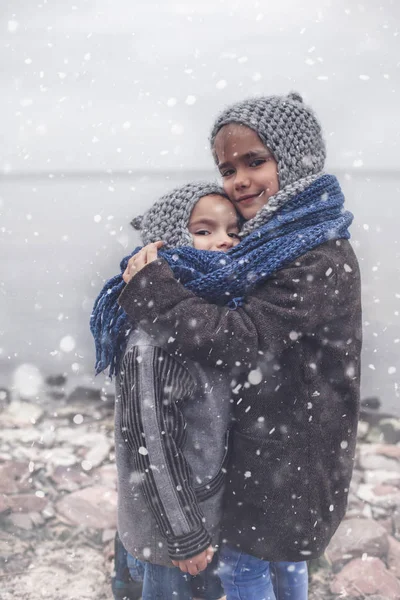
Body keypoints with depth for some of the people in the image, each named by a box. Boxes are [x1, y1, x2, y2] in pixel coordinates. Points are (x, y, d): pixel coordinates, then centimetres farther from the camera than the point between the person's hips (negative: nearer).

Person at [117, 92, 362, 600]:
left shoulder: (320, 259, -26)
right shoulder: (276, 239, 4)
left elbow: (238, 341, -30)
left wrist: (148, 286, -25)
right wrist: (152, 276, -10)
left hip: (284, 449, -9)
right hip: (277, 435, 9)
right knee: (283, 556, 27)